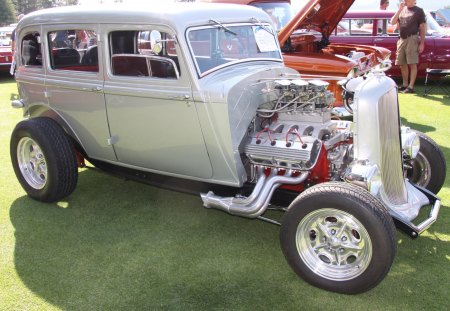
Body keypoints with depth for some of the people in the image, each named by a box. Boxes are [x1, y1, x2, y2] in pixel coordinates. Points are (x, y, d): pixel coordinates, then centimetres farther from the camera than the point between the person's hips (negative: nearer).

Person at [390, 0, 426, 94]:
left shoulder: (418, 11, 2)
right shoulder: (402, 10, 16)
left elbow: (422, 28, -1)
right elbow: (392, 22, 6)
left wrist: (422, 43, -8)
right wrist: (399, 10, -4)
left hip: (412, 39, -5)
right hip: (401, 39, 5)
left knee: (412, 63, -8)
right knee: (402, 64, 8)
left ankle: (411, 86, -10)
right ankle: (405, 84, 20)